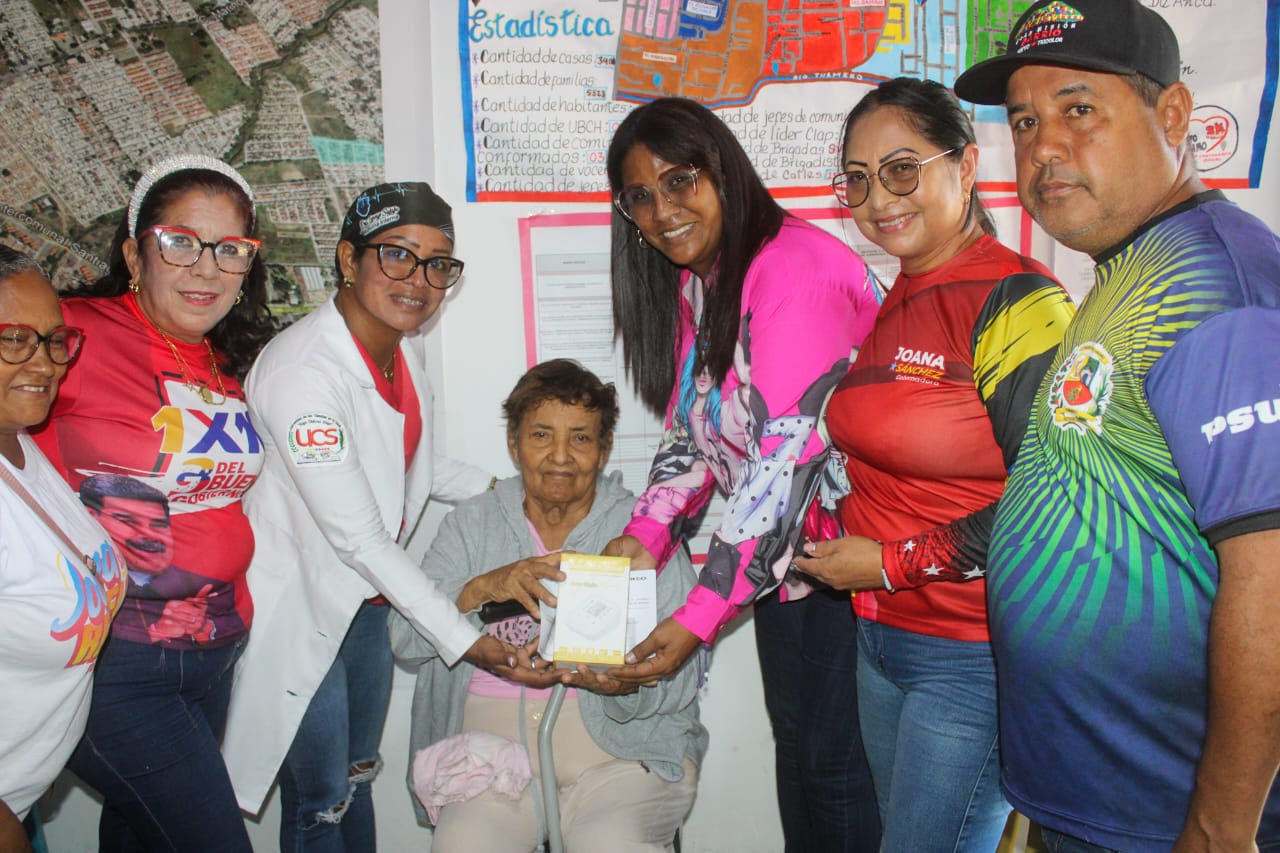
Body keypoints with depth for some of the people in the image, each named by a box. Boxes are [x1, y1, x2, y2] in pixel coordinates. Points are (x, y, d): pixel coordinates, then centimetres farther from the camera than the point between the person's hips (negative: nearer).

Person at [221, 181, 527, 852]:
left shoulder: (406, 345, -2)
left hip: (367, 596, 8)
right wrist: (461, 638, -23)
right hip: (299, 611, -7)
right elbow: (356, 535, -27)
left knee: (357, 777, 23)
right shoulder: (302, 371, -29)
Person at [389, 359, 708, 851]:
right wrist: (482, 589, -17)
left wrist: (625, 686, -23)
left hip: (621, 745, -1)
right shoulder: (473, 524, 10)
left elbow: (682, 676, -2)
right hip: (495, 740, 2)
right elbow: (406, 639, 0)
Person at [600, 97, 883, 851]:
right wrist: (647, 533, -7)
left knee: (832, 760, 2)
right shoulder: (691, 278, 7)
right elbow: (694, 430, 9)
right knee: (795, 740, 19)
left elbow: (788, 460, -26)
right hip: (778, 550, 8)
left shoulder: (794, 268, -23)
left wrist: (701, 617, -24)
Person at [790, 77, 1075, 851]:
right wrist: (833, 541, 6)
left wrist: (892, 564, -16)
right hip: (880, 635, 8)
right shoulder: (892, 309, 8)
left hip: (974, 658, -8)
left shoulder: (1019, 301, -16)